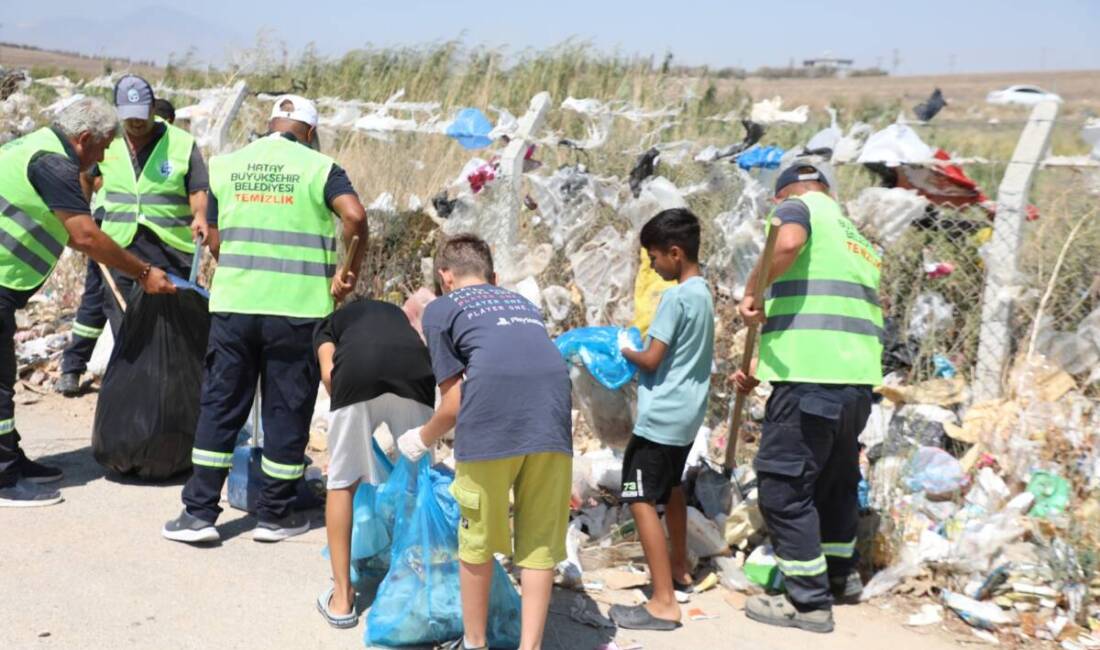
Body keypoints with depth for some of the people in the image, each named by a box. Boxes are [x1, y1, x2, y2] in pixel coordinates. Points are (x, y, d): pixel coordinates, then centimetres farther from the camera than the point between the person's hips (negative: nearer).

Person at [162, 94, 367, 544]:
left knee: (219, 407, 10)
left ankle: (199, 512, 11)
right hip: (298, 309, -3)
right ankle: (275, 515, 16)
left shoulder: (225, 166, 11)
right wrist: (349, 272, -7)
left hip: (233, 304, 3)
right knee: (287, 411, 8)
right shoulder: (320, 168, -1)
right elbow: (355, 217, -18)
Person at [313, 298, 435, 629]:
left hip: (356, 375, -2)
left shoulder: (328, 325, 34)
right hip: (414, 374, 2)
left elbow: (328, 373, 12)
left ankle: (342, 597, 20)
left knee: (342, 483, 16)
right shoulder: (402, 315, 42)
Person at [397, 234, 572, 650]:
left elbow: (453, 403, 13)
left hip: (490, 422, -3)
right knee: (540, 545, 13)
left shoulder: (441, 308, 18)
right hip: (552, 423, 3)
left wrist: (422, 439, 31)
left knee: (477, 543, 14)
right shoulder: (523, 303, 32)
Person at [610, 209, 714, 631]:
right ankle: (680, 572, 40)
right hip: (686, 414, 10)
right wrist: (639, 345, 8)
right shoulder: (703, 293, 10)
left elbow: (651, 360, -18)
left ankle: (664, 603, -14)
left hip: (661, 417, -10)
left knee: (642, 501, -10)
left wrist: (625, 351, 0)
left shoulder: (676, 297, -18)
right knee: (670, 489, 26)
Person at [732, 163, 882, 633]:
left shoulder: (796, 207, 3)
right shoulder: (856, 237, 26)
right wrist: (762, 369, 24)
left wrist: (752, 293, -11)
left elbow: (788, 242, -25)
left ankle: (809, 602, 7)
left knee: (783, 488, 2)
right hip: (857, 378, 8)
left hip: (811, 380, -8)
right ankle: (842, 575, 40)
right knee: (835, 478, 25)